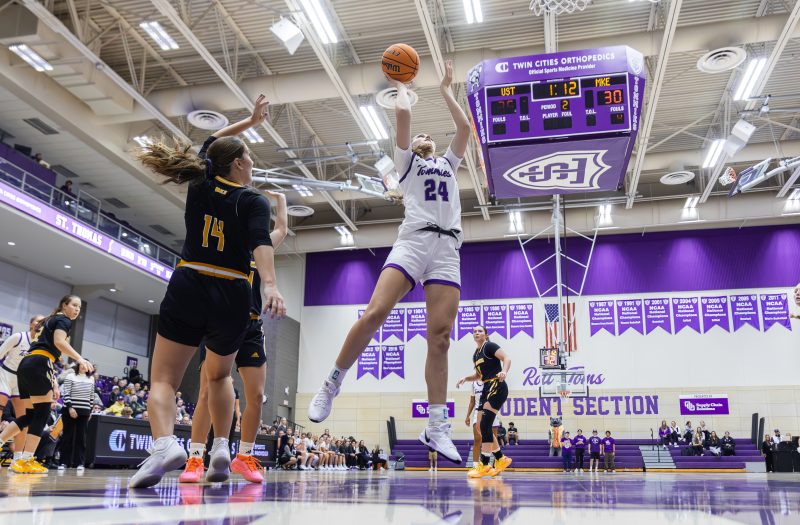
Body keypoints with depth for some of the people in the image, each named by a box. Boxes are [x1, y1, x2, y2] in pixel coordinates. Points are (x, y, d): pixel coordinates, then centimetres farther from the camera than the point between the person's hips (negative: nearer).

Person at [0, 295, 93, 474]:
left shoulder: (51, 321, 30)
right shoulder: (63, 320, 2)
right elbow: (59, 342, -17)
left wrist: (53, 383, 27)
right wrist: (80, 359, -25)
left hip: (26, 364, 9)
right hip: (37, 365, -9)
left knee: (30, 414, 13)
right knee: (42, 412, -5)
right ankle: (25, 461, -6)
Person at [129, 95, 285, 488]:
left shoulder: (199, 184, 12)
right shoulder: (254, 201, 1)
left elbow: (212, 142, 32)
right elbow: (261, 243, -20)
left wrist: (249, 121, 39)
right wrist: (270, 286, -32)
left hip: (187, 290, 1)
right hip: (232, 298, 0)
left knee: (163, 380, 0)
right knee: (219, 375, 25)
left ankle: (165, 444, -27)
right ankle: (221, 447, 12)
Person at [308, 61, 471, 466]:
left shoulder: (447, 164, 32)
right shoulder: (407, 161, 21)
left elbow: (465, 128, 21)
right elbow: (403, 113, 9)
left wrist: (446, 91, 32)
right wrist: (402, 88, 29)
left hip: (447, 249, 3)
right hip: (413, 241, -3)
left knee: (440, 337, -7)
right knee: (374, 314, -21)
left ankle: (436, 427, -5)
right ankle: (331, 385, -3)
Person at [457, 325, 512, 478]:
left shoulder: (490, 346, -5)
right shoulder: (475, 354, 19)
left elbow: (507, 358, -16)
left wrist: (504, 371, -35)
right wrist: (465, 378, 11)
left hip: (497, 387, -9)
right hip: (487, 389, 9)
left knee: (484, 425, -16)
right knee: (483, 427, 7)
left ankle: (484, 466, -13)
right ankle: (501, 459, 20)